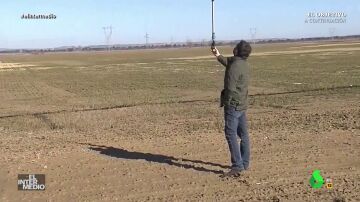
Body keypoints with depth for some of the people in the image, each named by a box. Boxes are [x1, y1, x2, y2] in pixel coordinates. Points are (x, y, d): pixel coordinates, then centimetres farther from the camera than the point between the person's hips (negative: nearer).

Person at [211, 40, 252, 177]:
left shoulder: (235, 66, -20)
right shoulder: (244, 64, 10)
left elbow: (230, 88, -22)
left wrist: (225, 102, -9)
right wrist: (218, 56, 35)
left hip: (233, 105, -10)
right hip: (242, 105, 10)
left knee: (231, 134, -9)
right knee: (243, 134, 14)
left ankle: (237, 167, -12)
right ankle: (244, 163, 24)